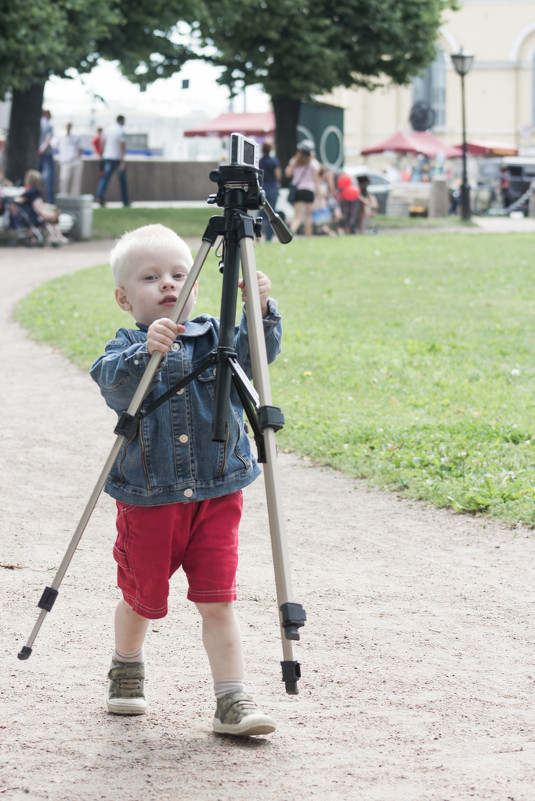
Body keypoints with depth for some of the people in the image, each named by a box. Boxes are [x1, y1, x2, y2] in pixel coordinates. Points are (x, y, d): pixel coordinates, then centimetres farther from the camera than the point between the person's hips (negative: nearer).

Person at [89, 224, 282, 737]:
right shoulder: (124, 349, -5)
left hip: (216, 496, 1)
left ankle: (232, 701, -2)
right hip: (148, 499, 0)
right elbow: (113, 382, -25)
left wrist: (260, 312, -32)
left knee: (217, 599, -5)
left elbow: (253, 352, -14)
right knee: (143, 599, 14)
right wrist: (145, 353, -44)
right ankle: (126, 668, 42)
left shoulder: (215, 338, 3)